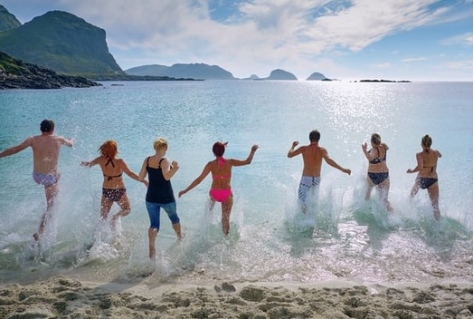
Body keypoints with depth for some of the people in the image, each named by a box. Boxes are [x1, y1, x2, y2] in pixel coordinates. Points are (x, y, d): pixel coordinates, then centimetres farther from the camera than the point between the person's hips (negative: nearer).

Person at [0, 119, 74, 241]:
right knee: (50, 207, 8)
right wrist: (72, 140, 43)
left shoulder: (33, 140, -3)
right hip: (50, 177, -3)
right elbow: (70, 144, 19)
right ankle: (39, 232, 1)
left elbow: (15, 149, -4)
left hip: (37, 176, 3)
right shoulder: (59, 139, -2)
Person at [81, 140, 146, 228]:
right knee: (127, 209, 20)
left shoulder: (101, 160, -11)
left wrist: (84, 163, 24)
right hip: (119, 191, -3)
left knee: (103, 217, 16)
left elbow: (89, 164, 5)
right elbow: (130, 174, -24)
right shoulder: (120, 162, -21)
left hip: (106, 191, 3)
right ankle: (117, 216, -11)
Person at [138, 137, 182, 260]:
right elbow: (167, 176, -33)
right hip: (166, 198, -3)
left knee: (154, 224, 5)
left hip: (151, 198, 3)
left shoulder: (147, 160, 0)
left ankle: (151, 247, -16)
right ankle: (180, 236, 47)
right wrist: (175, 167, -25)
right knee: (173, 217, 24)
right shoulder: (164, 161, -16)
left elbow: (140, 178, 6)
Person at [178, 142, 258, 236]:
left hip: (214, 194, 1)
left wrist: (185, 190, -12)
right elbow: (247, 161, -4)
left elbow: (199, 179, -17)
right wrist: (252, 151, 10)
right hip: (227, 195, -1)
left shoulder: (211, 164, -14)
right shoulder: (230, 162, -12)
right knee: (226, 217, 15)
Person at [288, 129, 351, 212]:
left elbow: (289, 155, -7)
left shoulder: (304, 148, -10)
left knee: (301, 199, 11)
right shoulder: (322, 150, -11)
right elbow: (329, 161, -28)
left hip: (306, 179, -3)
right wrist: (342, 169, -27)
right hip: (317, 179, 3)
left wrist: (293, 146, 12)